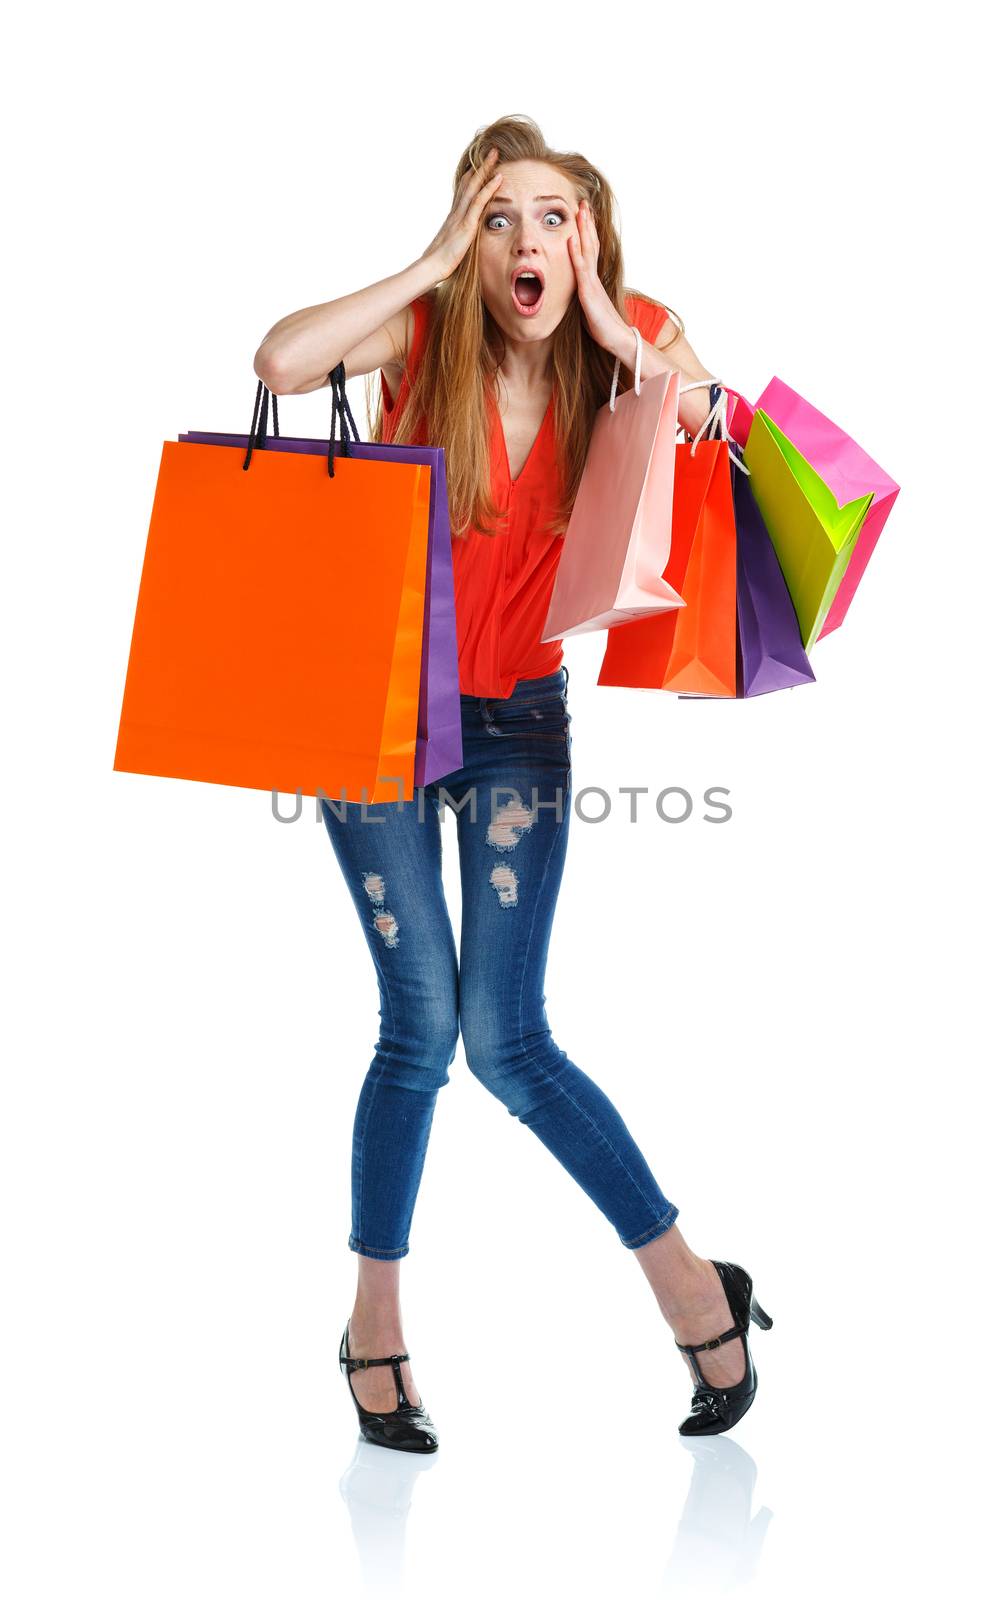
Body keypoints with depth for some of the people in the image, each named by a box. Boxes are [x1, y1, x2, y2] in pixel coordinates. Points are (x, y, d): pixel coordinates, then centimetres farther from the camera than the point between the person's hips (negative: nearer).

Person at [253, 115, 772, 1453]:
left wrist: (624, 340, -21)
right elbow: (283, 361, -30)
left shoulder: (638, 349, -5)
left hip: (519, 717, 1)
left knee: (505, 1041, -5)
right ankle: (377, 1317, 17)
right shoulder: (424, 335, -11)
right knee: (420, 1023, -2)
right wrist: (434, 262, -23)